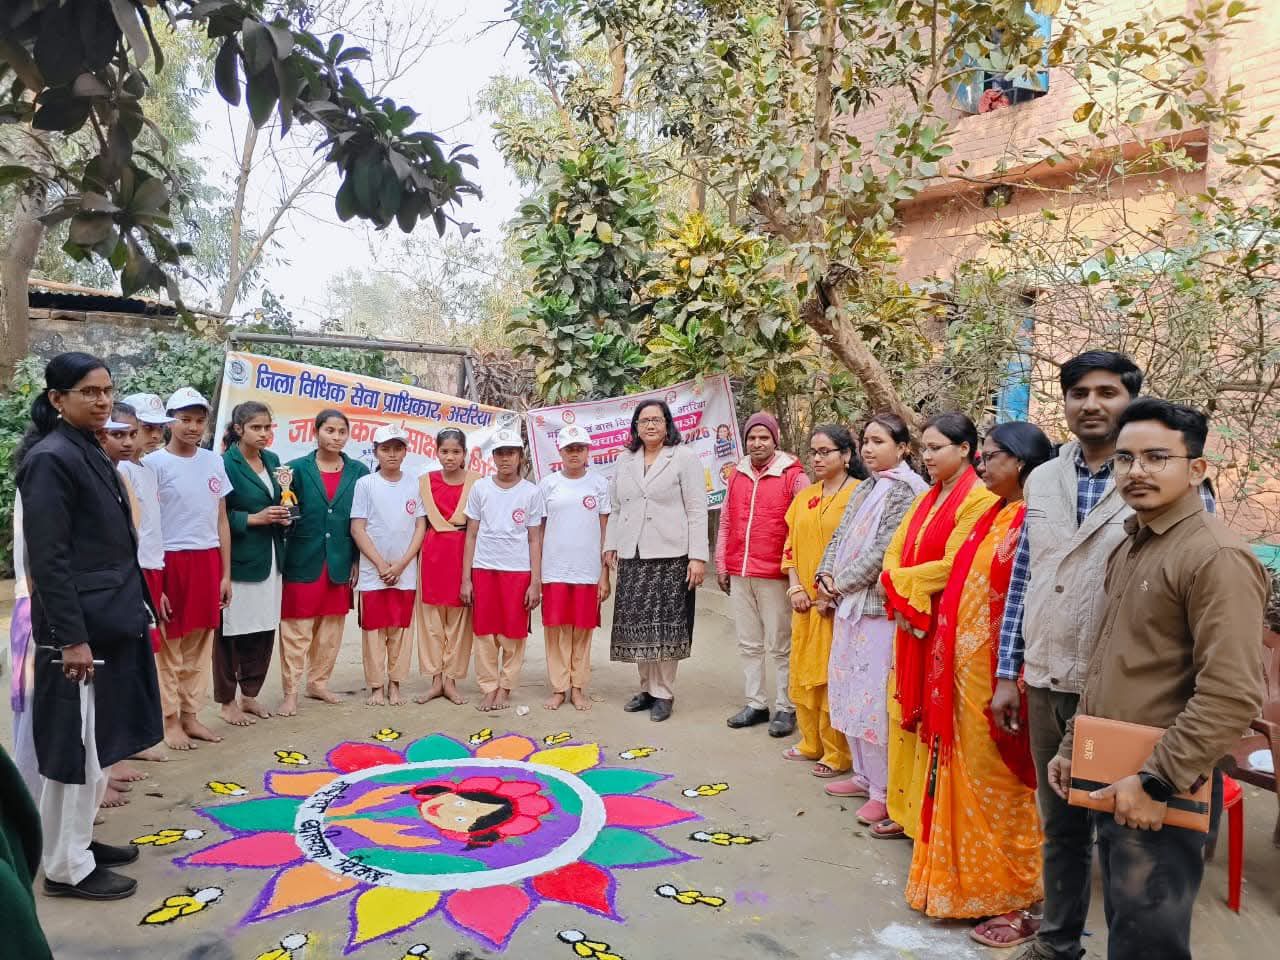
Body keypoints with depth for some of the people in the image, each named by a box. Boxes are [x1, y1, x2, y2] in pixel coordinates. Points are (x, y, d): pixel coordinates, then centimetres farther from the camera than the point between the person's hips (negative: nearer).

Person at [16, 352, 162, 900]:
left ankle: (79, 839, 32)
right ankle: (66, 867, 14)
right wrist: (71, 637, -21)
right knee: (77, 747, 1)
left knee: (99, 744, 18)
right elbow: (48, 559, -19)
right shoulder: (50, 459, -14)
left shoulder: (91, 455, 13)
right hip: (80, 630, -9)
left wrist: (134, 607, 18)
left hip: (111, 623, 9)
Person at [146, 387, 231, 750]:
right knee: (168, 646, 4)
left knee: (200, 645, 11)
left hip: (207, 562, 5)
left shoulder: (214, 461, 8)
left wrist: (225, 573, 10)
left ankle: (191, 715, 22)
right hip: (170, 562, -4)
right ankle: (169, 720, 16)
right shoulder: (154, 463, -6)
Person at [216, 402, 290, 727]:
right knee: (231, 630, 2)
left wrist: (285, 515, 1)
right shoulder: (225, 464, -10)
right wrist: (254, 519, -18)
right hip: (238, 559, -6)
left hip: (270, 557, 7)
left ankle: (250, 694, 25)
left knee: (265, 628, 10)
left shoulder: (272, 460, 11)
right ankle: (227, 701, 16)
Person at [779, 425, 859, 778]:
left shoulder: (858, 494, -8)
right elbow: (791, 545, 13)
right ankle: (812, 744, 27)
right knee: (804, 674, 13)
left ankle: (838, 754, 12)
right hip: (806, 602, 7)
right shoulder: (804, 497, 13)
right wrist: (796, 587, 0)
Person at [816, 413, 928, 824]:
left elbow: (884, 550, -16)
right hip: (850, 603, 9)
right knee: (849, 690, 14)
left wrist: (842, 583, -10)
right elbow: (840, 536, 15)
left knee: (875, 695, -5)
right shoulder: (865, 488, 16)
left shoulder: (907, 490, -10)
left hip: (879, 606, -9)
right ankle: (864, 775, 28)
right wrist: (826, 575, 0)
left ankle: (884, 791, 7)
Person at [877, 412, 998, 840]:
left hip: (945, 626, -8)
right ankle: (906, 808, 26)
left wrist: (898, 581, -10)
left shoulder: (979, 499, -12)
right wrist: (902, 600, -9)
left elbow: (952, 566, -20)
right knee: (907, 712, 13)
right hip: (910, 623, 8)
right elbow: (893, 552, 8)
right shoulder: (925, 500, 14)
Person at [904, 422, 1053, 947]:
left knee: (1001, 784, 5)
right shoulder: (993, 516, 11)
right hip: (965, 667, 8)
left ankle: (1017, 901, 21)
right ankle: (973, 882, 32)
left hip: (998, 671, -8)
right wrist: (947, 662, 15)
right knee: (969, 778, 17)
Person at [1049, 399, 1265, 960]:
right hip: (1110, 780, 8)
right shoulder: (1129, 546, 11)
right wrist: (1073, 745, 15)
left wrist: (1157, 781, -22)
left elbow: (1232, 695, -24)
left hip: (1163, 793, -8)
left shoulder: (1217, 557, -17)